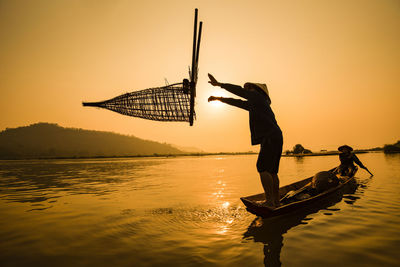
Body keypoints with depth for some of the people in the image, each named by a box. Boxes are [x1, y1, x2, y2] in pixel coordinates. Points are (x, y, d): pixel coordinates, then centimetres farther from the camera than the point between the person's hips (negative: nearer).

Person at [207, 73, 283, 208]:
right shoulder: (254, 104, 28)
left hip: (270, 137, -10)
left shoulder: (257, 96, 3)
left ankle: (269, 201, -14)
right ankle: (276, 201, 9)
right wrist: (218, 98, 32)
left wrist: (218, 84, 2)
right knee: (271, 171, 7)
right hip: (276, 138, 10)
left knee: (262, 168, -14)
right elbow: (237, 102, 31)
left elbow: (239, 91, -3)